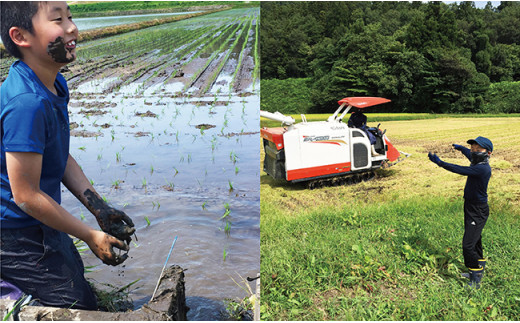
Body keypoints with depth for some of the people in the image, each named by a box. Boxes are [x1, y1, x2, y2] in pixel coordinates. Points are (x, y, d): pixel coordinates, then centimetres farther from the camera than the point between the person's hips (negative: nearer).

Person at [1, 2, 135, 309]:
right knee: (80, 306, 5)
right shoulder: (27, 103, -31)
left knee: (76, 274, 28)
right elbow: (26, 195, -27)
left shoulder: (56, 86, -1)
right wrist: (91, 236, -18)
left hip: (41, 223, 9)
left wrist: (101, 210, 2)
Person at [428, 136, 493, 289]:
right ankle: (479, 269, 40)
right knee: (474, 242, 23)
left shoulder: (483, 168, -25)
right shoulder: (477, 163, 4)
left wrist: (440, 163, -33)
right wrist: (461, 148, 45)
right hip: (471, 209, 10)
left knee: (468, 245, -12)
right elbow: (470, 155, 28)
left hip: (478, 213, -10)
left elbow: (462, 170, -33)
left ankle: (475, 281, -2)